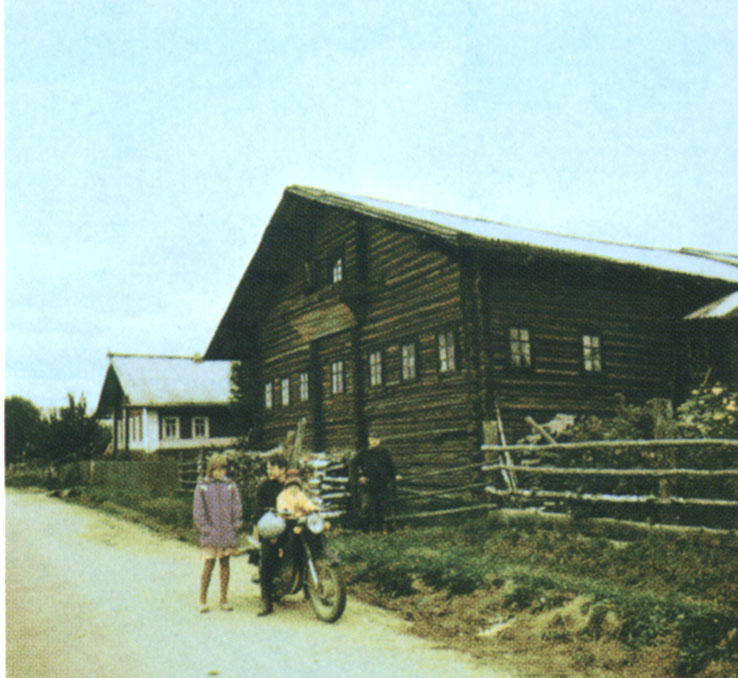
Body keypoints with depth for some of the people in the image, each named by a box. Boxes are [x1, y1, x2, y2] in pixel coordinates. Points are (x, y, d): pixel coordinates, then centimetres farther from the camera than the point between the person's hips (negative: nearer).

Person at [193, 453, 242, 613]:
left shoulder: (231, 485, 6)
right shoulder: (202, 487, 0)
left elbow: (237, 508, 8)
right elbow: (198, 511, 0)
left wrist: (235, 526, -1)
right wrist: (206, 529, -7)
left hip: (228, 532, 2)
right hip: (210, 534, -2)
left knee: (225, 565, 8)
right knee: (208, 566, -3)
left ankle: (224, 599, 17)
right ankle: (203, 599, 12)